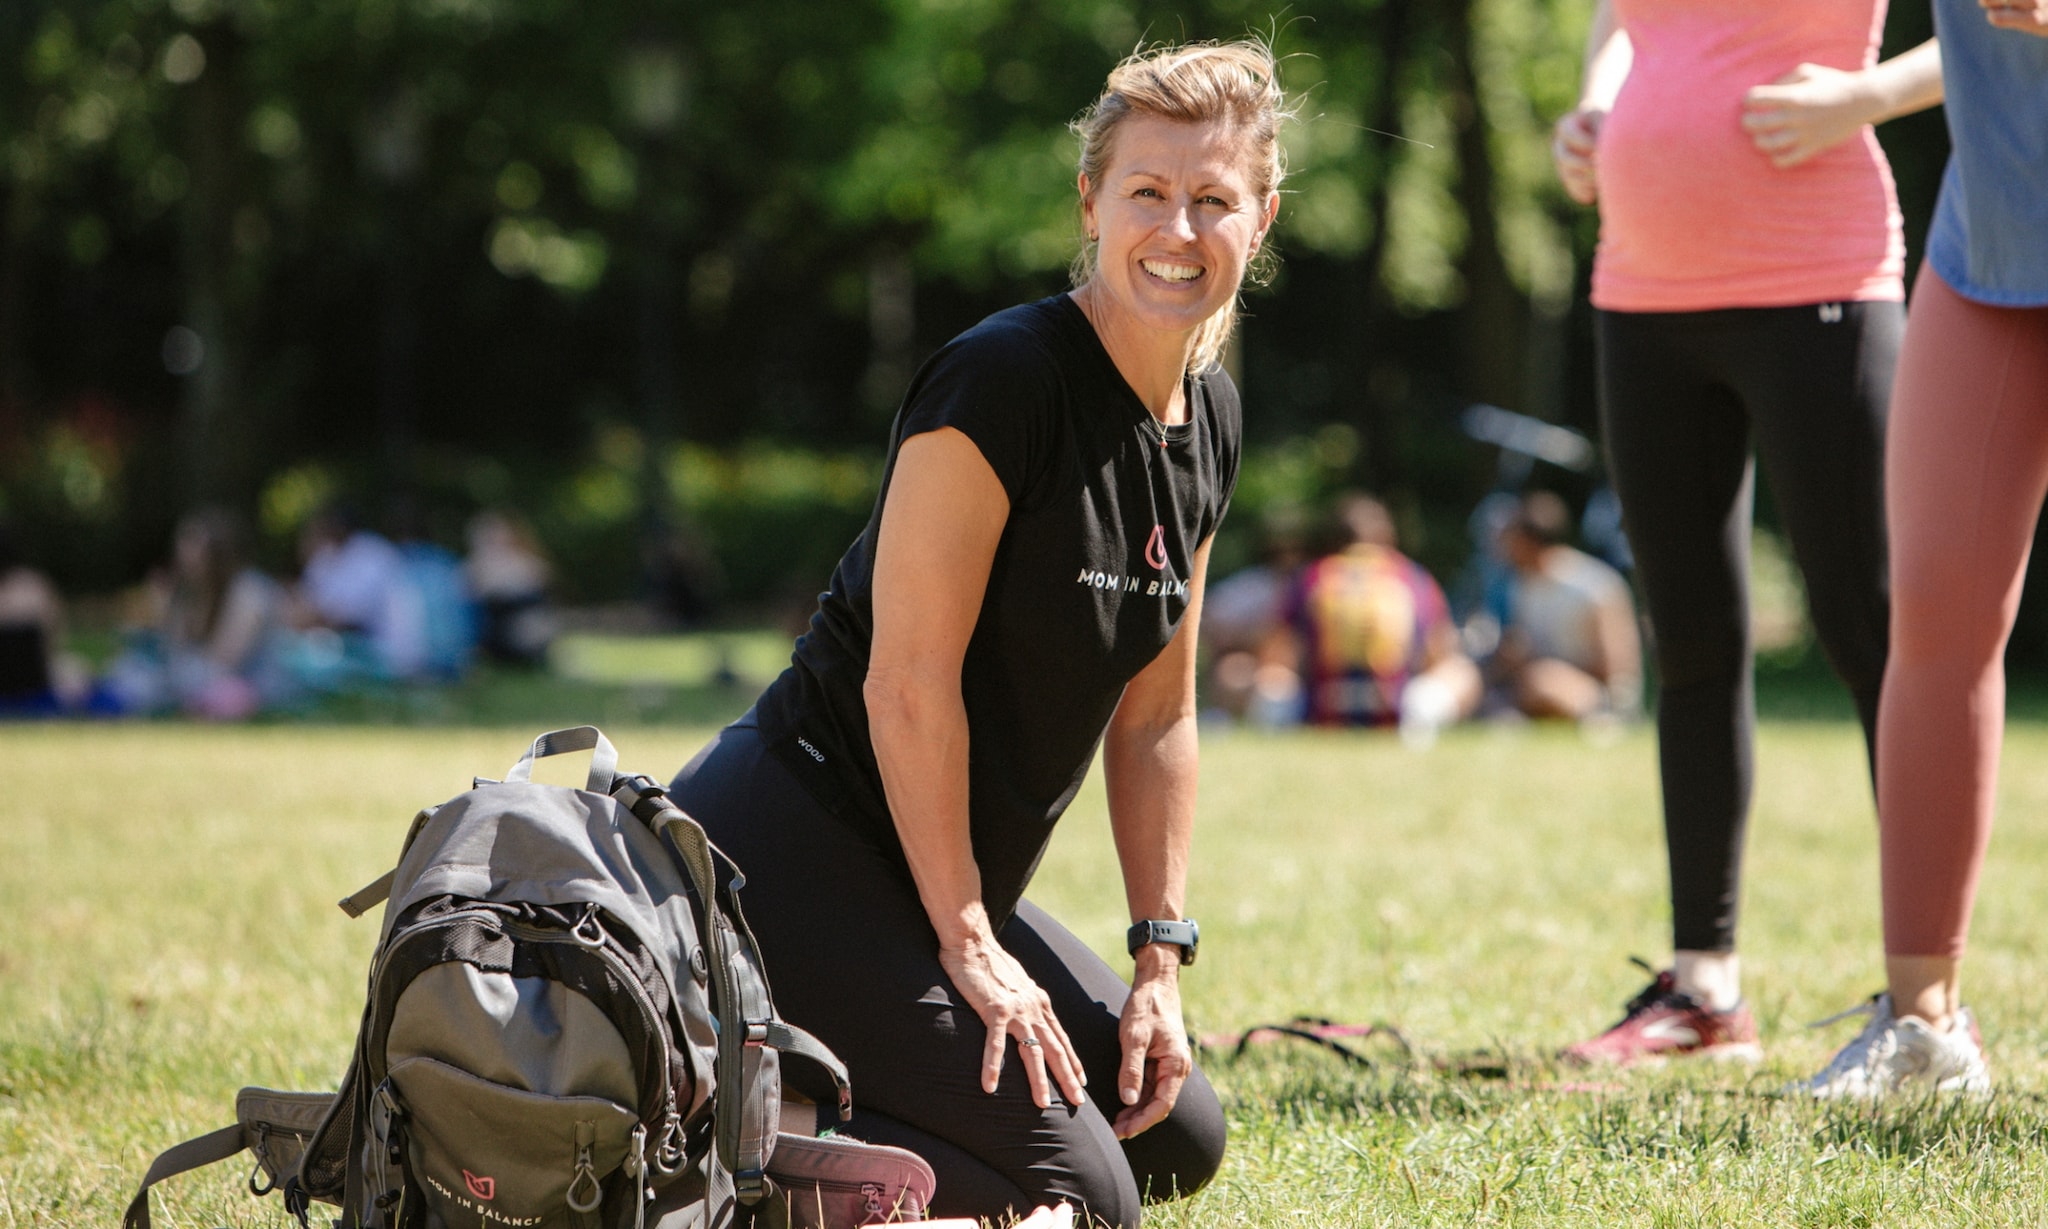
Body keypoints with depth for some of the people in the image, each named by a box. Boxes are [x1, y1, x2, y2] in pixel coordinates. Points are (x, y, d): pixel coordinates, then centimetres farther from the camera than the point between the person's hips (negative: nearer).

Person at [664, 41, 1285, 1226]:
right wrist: (968, 945, -16)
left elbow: (1156, 717, 13)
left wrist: (1161, 960, 8)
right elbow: (907, 683, -19)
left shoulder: (1207, 423, 8)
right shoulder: (1003, 380, -19)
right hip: (793, 852, -9)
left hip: (948, 879, 9)